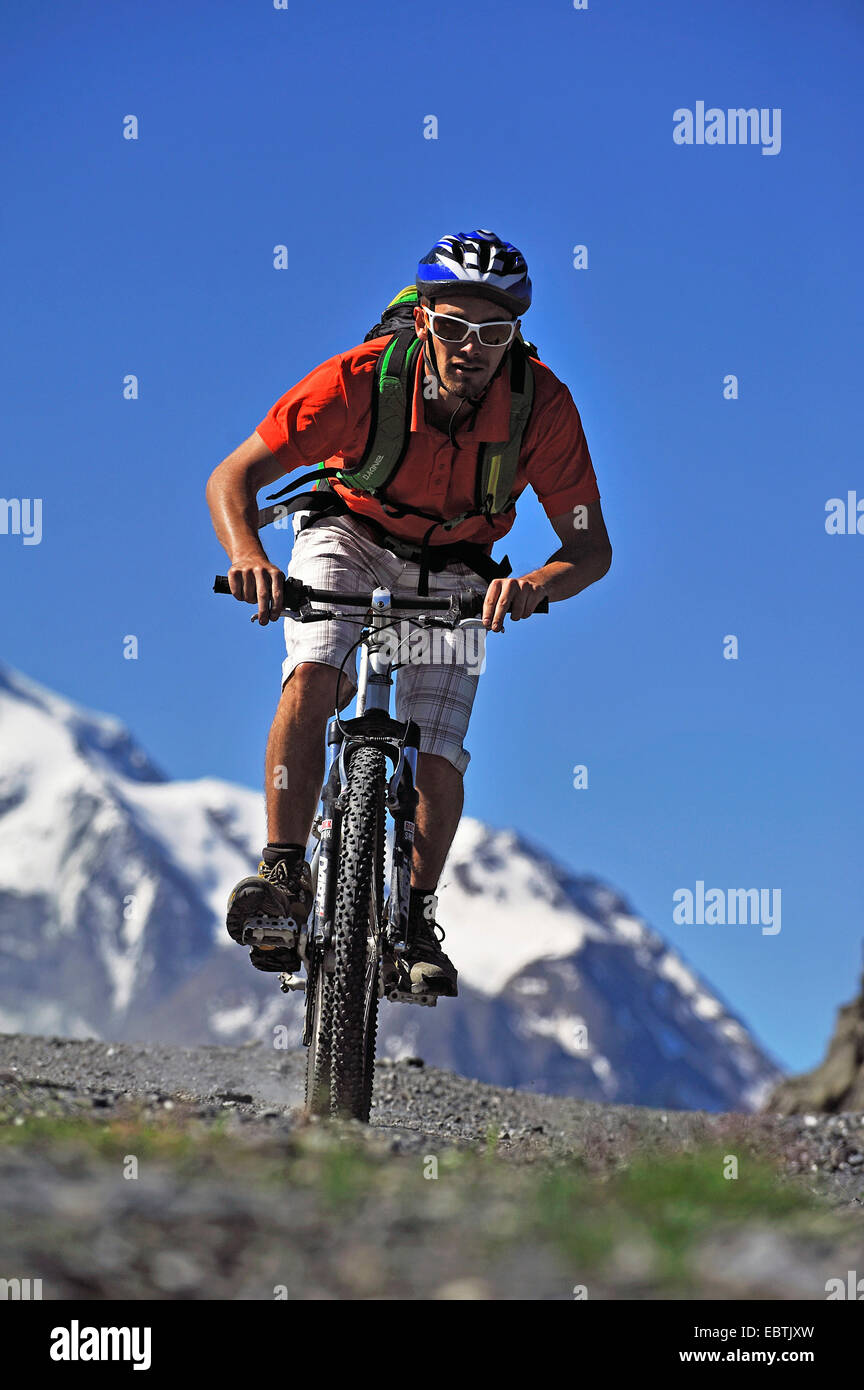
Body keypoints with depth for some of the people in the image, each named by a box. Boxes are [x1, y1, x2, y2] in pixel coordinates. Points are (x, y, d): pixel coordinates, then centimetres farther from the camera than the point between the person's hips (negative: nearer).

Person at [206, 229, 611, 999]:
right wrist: (249, 556, -47)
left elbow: (592, 548, -25)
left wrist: (535, 585, -47)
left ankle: (417, 918, 8)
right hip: (349, 533, -1)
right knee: (312, 676, -28)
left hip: (454, 569, 1)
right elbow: (232, 479, -26)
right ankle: (283, 872, -20)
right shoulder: (361, 378, -32)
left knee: (440, 749, -12)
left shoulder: (542, 403, -29)